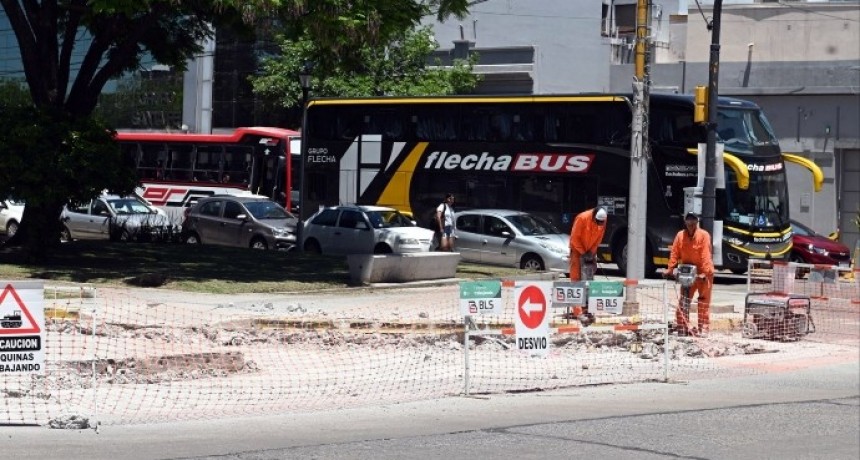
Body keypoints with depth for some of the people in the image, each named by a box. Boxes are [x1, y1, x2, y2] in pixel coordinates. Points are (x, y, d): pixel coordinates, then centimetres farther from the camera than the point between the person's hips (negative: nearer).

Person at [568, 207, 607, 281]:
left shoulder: (603, 221, -16)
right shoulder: (582, 218, -30)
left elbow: (599, 237, -4)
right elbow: (575, 238, -22)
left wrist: (592, 251, -11)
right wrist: (582, 252, -19)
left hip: (591, 249, 5)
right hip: (577, 247, -5)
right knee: (576, 266, -10)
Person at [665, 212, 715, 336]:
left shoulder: (704, 235, -13)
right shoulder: (680, 235, -2)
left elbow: (706, 255, -18)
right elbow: (675, 253, -1)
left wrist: (705, 272, -25)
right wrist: (670, 269, -8)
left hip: (702, 273, -4)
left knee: (703, 301, 1)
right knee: (684, 300, 5)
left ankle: (703, 328, 5)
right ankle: (681, 326, 11)